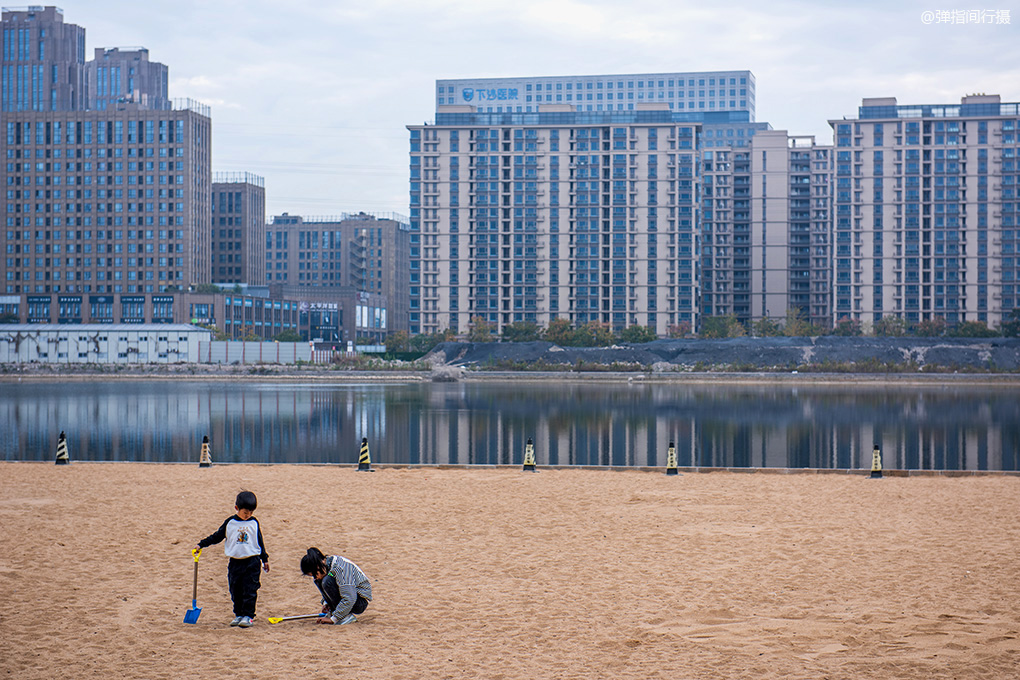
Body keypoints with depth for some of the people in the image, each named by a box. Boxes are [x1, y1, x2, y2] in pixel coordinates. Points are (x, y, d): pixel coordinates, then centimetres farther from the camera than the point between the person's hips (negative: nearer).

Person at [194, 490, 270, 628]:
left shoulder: (254, 523, 5)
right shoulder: (230, 523, 4)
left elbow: (260, 542, 12)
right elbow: (217, 536, 12)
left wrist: (265, 559, 13)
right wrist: (201, 544, 9)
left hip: (252, 561, -2)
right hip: (235, 562, 2)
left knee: (250, 591, -6)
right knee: (235, 591, 5)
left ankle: (248, 616, -2)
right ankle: (239, 615, 16)